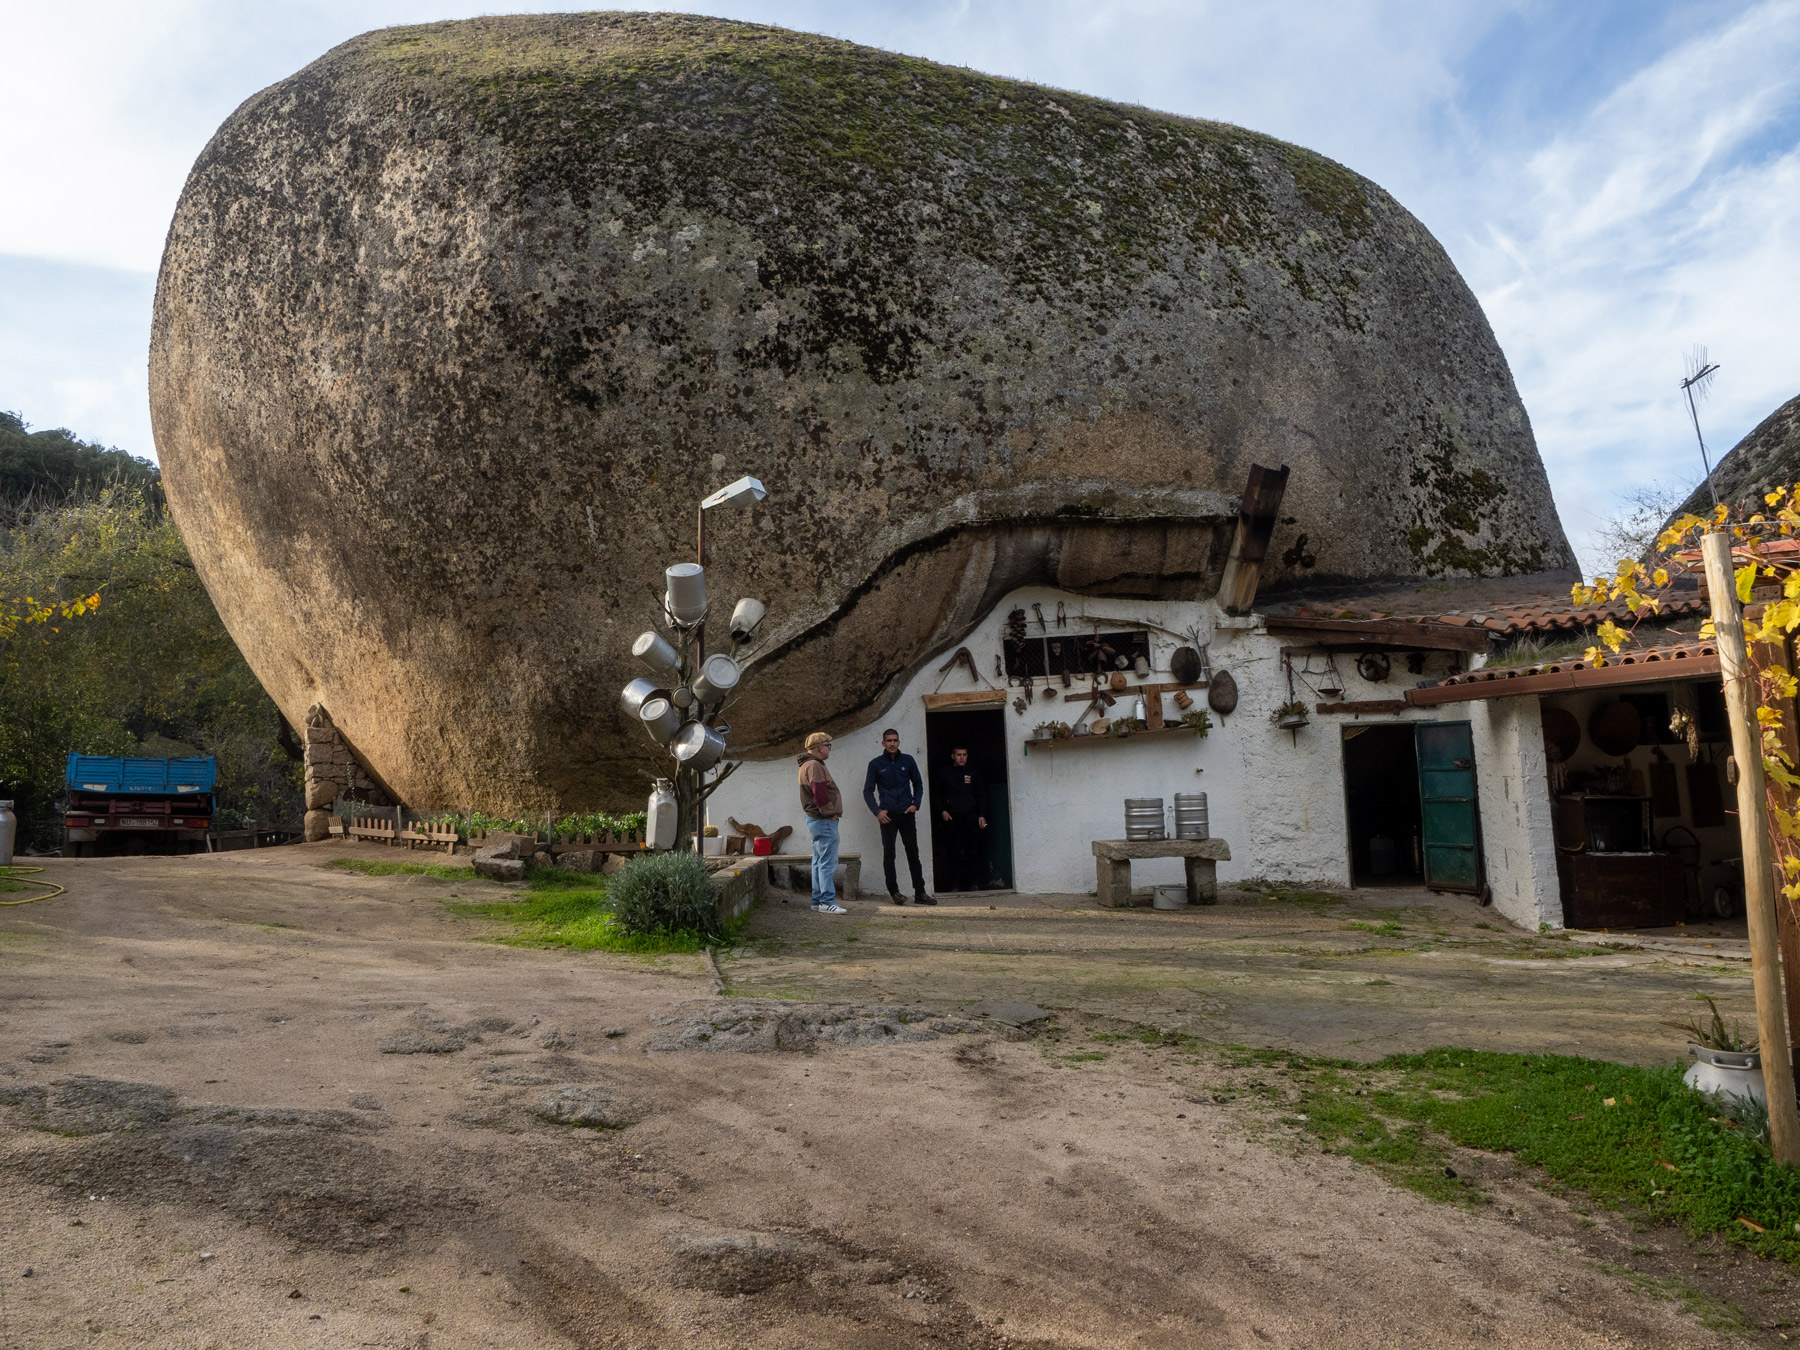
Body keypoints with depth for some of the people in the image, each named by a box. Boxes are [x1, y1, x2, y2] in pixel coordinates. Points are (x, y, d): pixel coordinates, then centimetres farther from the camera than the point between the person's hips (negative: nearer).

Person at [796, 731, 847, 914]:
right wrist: (831, 814, -13)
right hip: (824, 821, -11)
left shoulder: (808, 765, 19)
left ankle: (818, 901, 17)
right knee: (827, 862, -10)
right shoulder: (814, 766, -15)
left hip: (817, 819, 11)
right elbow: (820, 794, -23)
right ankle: (827, 902, -11)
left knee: (820, 862, 13)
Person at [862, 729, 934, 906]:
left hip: (907, 814, 1)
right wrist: (877, 811, -8)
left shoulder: (908, 761, 6)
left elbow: (918, 785, 14)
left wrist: (916, 804, -1)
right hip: (888, 815, -1)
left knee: (913, 854, 3)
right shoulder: (876, 764, 2)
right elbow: (868, 791, 4)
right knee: (889, 856, 3)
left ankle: (920, 893, 7)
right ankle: (894, 892, 11)